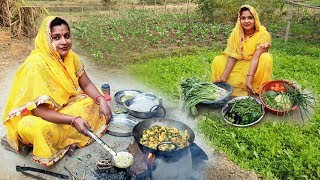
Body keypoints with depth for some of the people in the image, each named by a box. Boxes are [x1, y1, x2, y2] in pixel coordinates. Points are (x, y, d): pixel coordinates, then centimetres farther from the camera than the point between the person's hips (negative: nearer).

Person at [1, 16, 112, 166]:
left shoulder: (71, 57, -9)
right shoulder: (36, 66, -29)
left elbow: (86, 84, 1)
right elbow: (39, 110, -29)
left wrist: (102, 100, -19)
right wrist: (73, 120, -38)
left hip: (63, 106, 7)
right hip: (33, 116, -7)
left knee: (93, 102, -11)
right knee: (42, 129, -39)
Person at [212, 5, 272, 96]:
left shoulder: (263, 34, -21)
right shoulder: (236, 32, -12)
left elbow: (255, 58, -29)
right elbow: (232, 57, -16)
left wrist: (248, 80, -39)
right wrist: (223, 77, -25)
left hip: (256, 66, -3)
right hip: (239, 65, 3)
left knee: (266, 58, -32)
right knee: (218, 60, -12)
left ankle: (259, 90, -19)